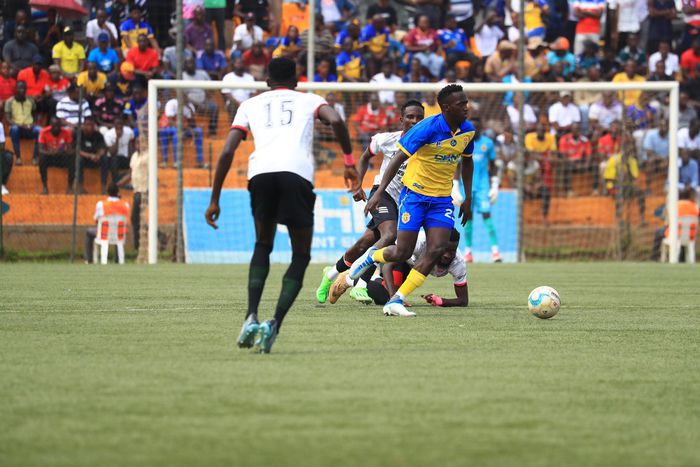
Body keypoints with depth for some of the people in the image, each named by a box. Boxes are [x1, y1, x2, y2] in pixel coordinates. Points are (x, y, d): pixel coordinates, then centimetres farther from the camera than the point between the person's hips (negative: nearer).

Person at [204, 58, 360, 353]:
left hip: (260, 173, 2)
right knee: (301, 255, 12)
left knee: (262, 246, 24)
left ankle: (251, 317, 5)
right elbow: (335, 120, 2)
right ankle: (274, 325, -7)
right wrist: (349, 161, 11)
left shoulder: (250, 105, 28)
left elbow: (227, 152, 18)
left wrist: (214, 200, 20)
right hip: (297, 174, -2)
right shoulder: (309, 100, 26)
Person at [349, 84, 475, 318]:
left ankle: (396, 301, -7)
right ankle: (371, 257, 29)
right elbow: (398, 158, -17)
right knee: (403, 252, -6)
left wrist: (468, 198, 17)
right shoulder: (428, 128, -19)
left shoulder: (467, 130, 0)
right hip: (415, 194, -5)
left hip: (442, 199, 5)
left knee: (437, 250, -12)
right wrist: (378, 193, -23)